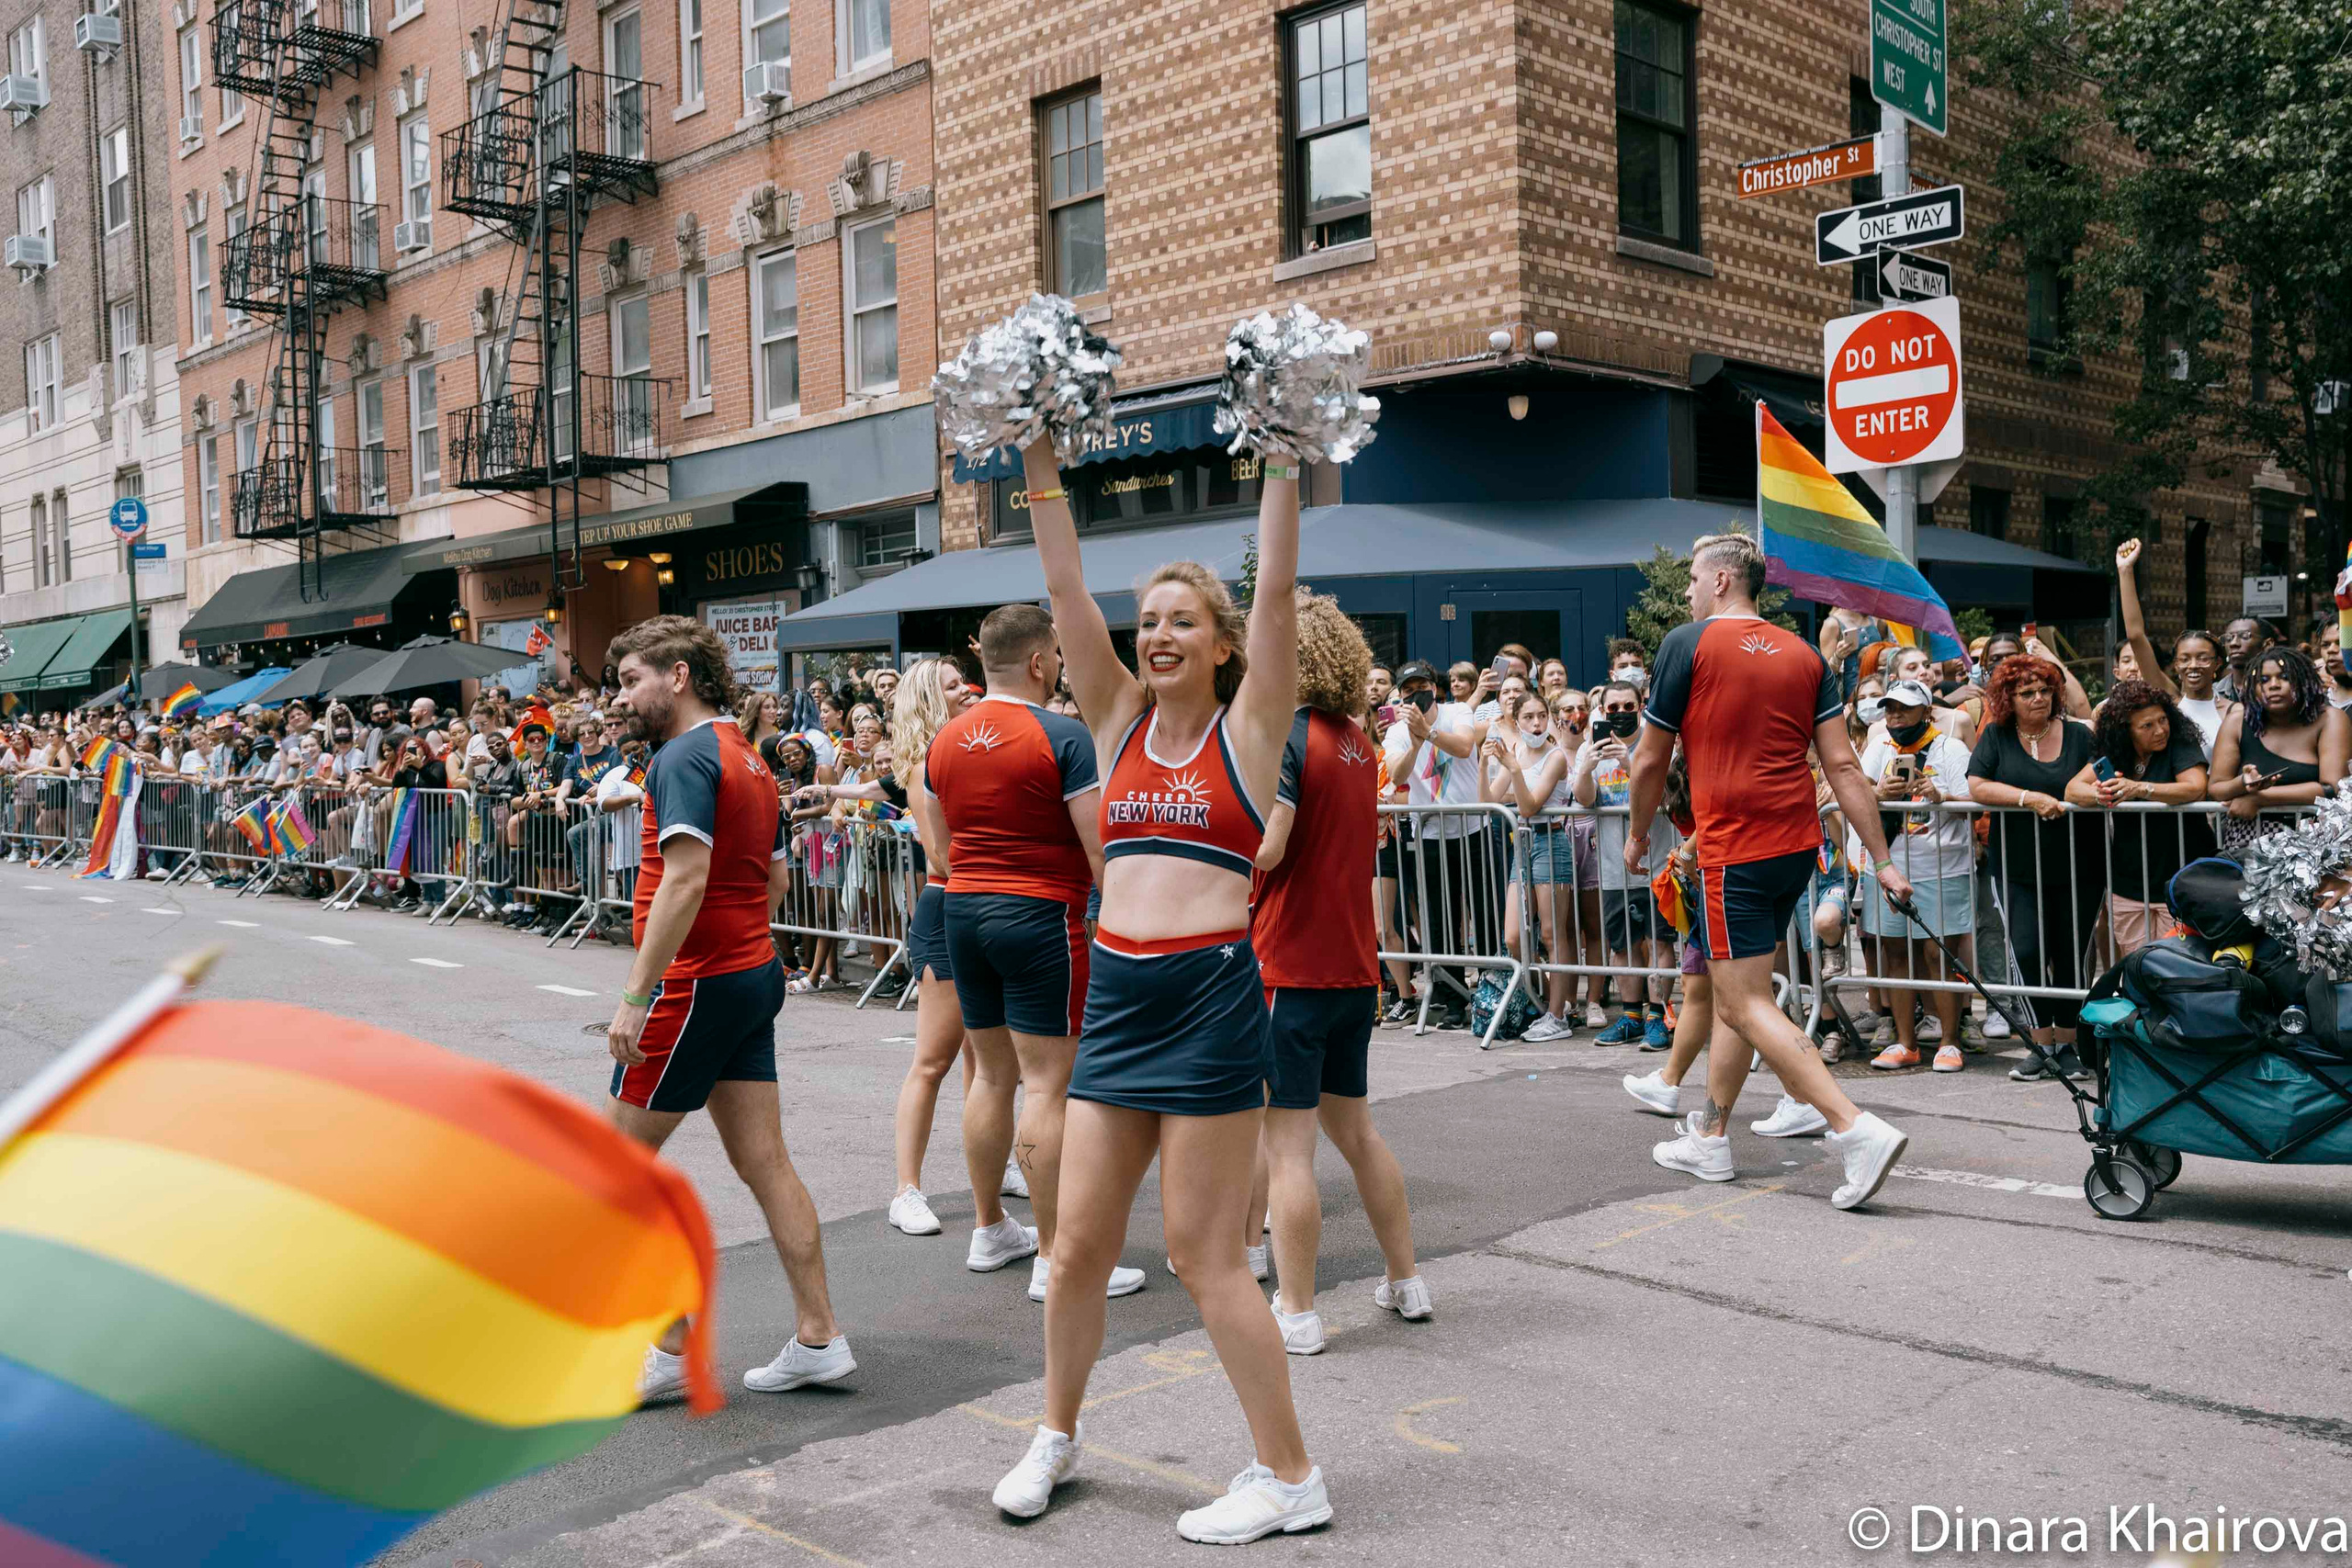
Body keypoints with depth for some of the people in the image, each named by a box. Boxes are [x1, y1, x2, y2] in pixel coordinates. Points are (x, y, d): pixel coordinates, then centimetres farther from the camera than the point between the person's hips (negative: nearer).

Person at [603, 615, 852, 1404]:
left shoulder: (686, 756, -14)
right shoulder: (748, 758, 16)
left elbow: (685, 878, -24)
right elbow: (774, 879, 20)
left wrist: (635, 995, -24)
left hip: (697, 983, -9)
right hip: (756, 975, 9)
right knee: (763, 1162, 10)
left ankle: (670, 1350, 8)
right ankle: (818, 1338, 12)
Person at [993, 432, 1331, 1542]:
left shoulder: (1249, 726, 1)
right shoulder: (1120, 720, 11)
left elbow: (1275, 590, -8)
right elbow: (1067, 595, 7)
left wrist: (1282, 465, -11)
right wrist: (1042, 475, 2)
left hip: (1212, 993, -5)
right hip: (1116, 991, 5)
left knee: (1204, 1254, 0)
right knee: (1080, 1243, 11)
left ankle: (1290, 1475, 16)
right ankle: (1057, 1432, 33)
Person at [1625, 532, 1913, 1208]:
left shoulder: (1688, 643, -6)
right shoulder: (1803, 653, 9)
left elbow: (1651, 759, 0)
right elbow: (1842, 765, 3)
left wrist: (1638, 834, 15)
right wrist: (1882, 859, 4)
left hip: (1733, 850, -7)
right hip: (1796, 845, 7)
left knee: (1748, 1006, -5)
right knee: (1733, 992, 18)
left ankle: (1859, 1130, -17)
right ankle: (1710, 1138, 26)